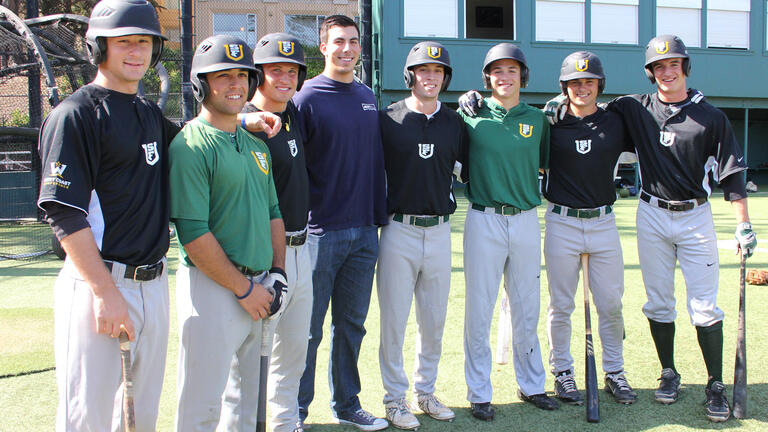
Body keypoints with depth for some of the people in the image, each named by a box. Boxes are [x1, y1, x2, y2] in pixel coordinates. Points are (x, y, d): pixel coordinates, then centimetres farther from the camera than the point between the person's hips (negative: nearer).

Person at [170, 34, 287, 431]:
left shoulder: (254, 142, 14)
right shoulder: (190, 145, -12)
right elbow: (193, 234, -18)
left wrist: (276, 275, 7)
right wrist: (244, 289, -14)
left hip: (258, 287, 8)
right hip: (212, 286, -8)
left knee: (249, 395, 18)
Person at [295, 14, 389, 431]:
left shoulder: (368, 97, 12)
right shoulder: (307, 97, -6)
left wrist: (381, 215, 14)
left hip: (364, 230, 5)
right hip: (322, 231, -5)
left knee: (351, 323, 14)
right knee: (309, 327, 2)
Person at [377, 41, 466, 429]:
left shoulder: (454, 123, 8)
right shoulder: (387, 119, -2)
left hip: (440, 232, 4)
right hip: (399, 231, -3)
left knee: (434, 321, 12)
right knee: (394, 320, 2)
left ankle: (426, 391, 28)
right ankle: (395, 398, 16)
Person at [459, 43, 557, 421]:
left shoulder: (537, 119, 8)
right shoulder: (472, 115, 0)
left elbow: (546, 163, 17)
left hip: (526, 220, 3)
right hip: (484, 220, -3)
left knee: (527, 308, 12)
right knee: (479, 309, 1)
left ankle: (531, 385, 28)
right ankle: (479, 393, 12)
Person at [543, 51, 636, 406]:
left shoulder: (616, 124, 5)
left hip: (604, 223, 2)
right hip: (562, 224, -2)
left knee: (611, 305, 7)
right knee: (561, 305, 5)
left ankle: (614, 373, 23)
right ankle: (562, 373, 21)